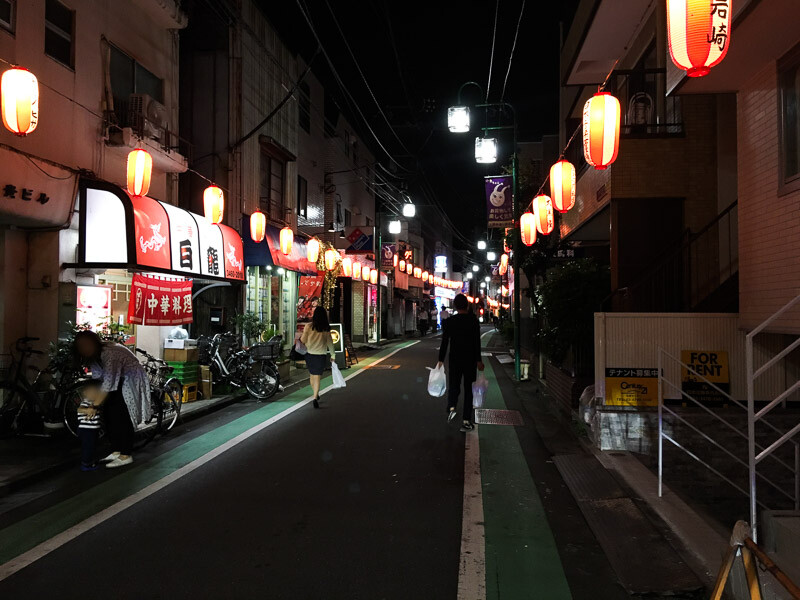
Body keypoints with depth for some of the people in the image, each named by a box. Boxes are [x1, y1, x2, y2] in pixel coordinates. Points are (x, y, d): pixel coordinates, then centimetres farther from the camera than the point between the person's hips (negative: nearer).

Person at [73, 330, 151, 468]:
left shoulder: (110, 353, -32)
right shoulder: (95, 355, -3)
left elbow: (108, 383, -31)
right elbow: (97, 379, -1)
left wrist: (95, 407, -27)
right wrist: (92, 404, -10)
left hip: (131, 381, -9)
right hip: (118, 381, 9)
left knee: (121, 417, -12)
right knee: (108, 413, 2)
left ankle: (126, 456, -6)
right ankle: (116, 451, 10)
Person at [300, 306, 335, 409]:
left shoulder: (308, 326, -7)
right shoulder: (326, 328, -4)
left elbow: (303, 340, -3)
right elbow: (330, 342, 1)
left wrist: (299, 338, 19)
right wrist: (333, 355, 10)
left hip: (309, 354, 1)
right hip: (321, 355, -1)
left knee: (312, 375, 19)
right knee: (317, 377, 1)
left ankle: (316, 395, 31)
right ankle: (315, 398, -12)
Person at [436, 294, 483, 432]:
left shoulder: (450, 321, -2)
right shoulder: (473, 320, -5)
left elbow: (445, 341, -2)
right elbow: (477, 342, -7)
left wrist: (441, 359, 4)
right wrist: (478, 360, -2)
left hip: (455, 358, 1)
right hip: (470, 359, -1)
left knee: (454, 385, 16)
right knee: (468, 389, 7)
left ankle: (451, 407, -13)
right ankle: (466, 421, 6)